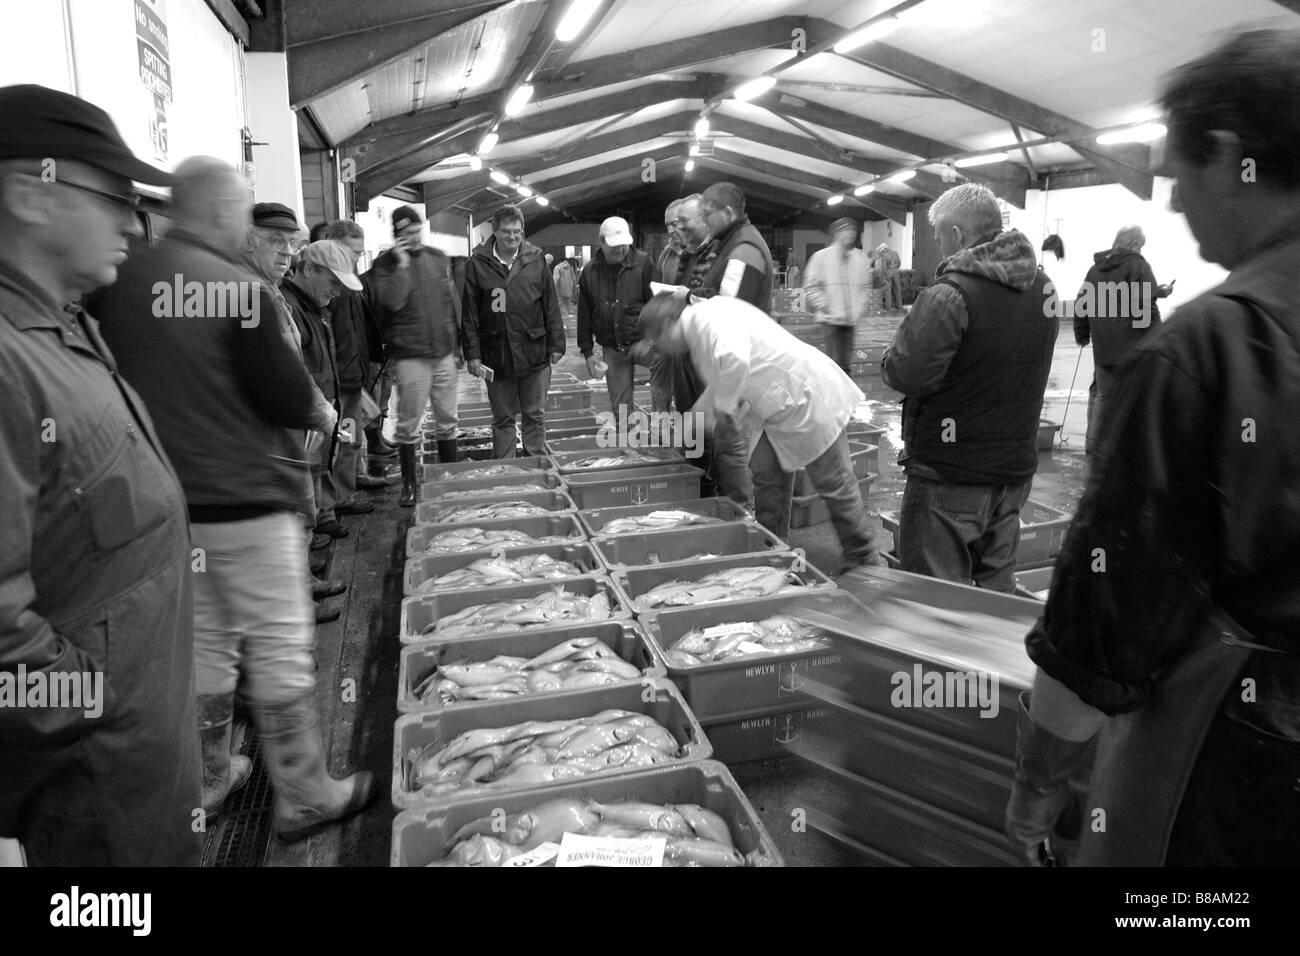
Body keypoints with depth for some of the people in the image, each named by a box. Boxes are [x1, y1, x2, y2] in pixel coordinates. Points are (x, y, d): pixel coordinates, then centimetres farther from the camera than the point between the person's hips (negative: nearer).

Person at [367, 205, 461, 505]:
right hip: (410, 356, -4)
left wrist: (458, 345, 14)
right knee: (409, 424, 0)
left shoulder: (439, 258, 11)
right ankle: (410, 484, 13)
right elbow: (392, 301, -20)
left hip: (444, 353, 4)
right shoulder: (385, 265, -3)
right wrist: (401, 266, -19)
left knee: (447, 420, 11)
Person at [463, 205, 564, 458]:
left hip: (535, 354, 1)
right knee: (503, 419, 10)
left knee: (535, 416, 10)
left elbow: (551, 306, 5)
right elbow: (470, 313, 0)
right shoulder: (478, 264, -1)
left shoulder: (536, 259, 2)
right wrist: (473, 354, -4)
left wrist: (556, 344, 2)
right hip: (496, 356, 0)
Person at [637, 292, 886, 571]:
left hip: (809, 398, -10)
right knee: (766, 475, 11)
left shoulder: (708, 318, -19)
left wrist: (721, 403, -24)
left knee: (834, 483, 2)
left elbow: (734, 358, -38)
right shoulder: (698, 331, 13)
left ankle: (865, 558, 17)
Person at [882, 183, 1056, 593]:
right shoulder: (1042, 286, 7)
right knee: (998, 586, 20)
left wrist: (891, 355, -2)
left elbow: (904, 374, -23)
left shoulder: (950, 295, -20)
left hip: (948, 476, -8)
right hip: (1015, 469, 8)